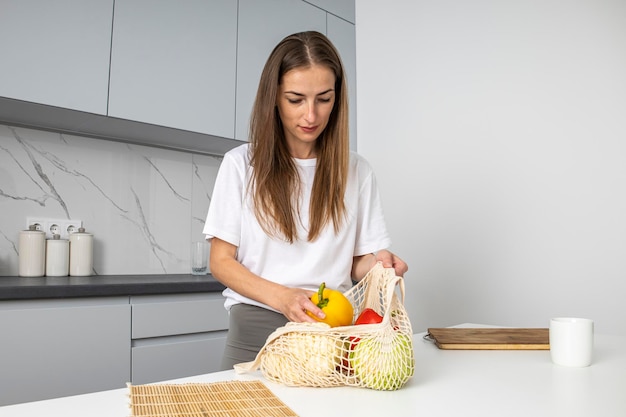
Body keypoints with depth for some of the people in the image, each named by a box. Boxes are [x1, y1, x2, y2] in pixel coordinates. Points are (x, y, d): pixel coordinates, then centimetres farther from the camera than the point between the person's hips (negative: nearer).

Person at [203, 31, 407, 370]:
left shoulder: (355, 171, 1)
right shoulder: (241, 164, -2)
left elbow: (356, 264, 6)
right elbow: (221, 261, -3)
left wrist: (377, 264, -18)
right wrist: (282, 297, -19)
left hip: (332, 327, 1)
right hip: (256, 329, -1)